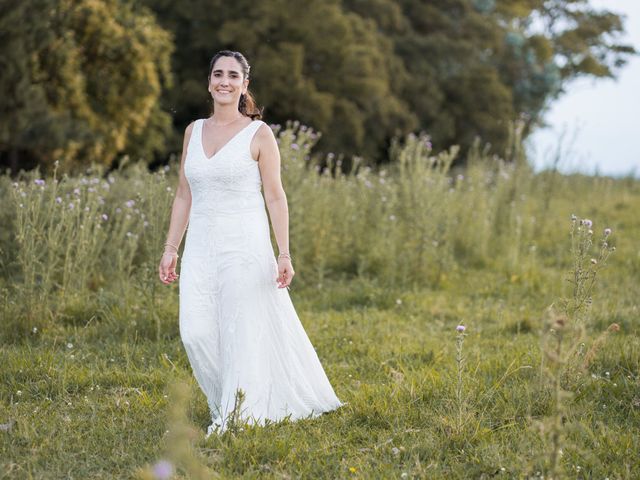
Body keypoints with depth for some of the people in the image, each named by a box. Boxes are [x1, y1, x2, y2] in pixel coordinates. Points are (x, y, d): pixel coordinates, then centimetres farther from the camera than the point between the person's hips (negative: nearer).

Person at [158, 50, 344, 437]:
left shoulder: (259, 134, -2)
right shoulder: (194, 131, 11)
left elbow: (275, 196, -4)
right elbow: (184, 195, 14)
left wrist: (284, 254, -11)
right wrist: (170, 249, 10)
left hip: (244, 245, -4)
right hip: (201, 246, 4)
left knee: (242, 332, -2)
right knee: (196, 332, -3)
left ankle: (234, 417, 10)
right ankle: (226, 402, 18)